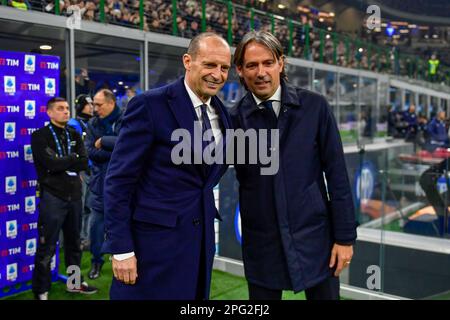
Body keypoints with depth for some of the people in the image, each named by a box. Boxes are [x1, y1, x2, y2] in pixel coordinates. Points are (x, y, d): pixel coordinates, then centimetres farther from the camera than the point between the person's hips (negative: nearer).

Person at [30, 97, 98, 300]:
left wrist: (62, 162, -10)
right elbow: (51, 164, -18)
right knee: (47, 247, 1)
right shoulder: (40, 136, -3)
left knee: (74, 243, 17)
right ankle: (41, 291, 15)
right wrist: (72, 159, -6)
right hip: (52, 196, -5)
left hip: (74, 195, 6)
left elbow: (84, 163, 0)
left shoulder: (74, 135, 13)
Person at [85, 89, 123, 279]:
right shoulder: (93, 124, 5)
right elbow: (90, 151, -6)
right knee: (96, 224, 8)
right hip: (100, 182, 3)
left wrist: (104, 141, -15)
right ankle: (96, 261, 24)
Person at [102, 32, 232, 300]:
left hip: (202, 238, 6)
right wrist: (121, 248, -15)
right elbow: (119, 179, -13)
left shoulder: (222, 113, 7)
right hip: (153, 239, -6)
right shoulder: (149, 105, -12)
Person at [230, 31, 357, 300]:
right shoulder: (235, 118, -4)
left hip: (315, 237, 0)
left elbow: (336, 174, -4)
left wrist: (345, 236, -3)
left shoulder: (314, 106, -5)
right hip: (262, 245, 0)